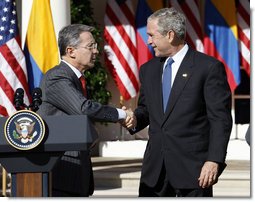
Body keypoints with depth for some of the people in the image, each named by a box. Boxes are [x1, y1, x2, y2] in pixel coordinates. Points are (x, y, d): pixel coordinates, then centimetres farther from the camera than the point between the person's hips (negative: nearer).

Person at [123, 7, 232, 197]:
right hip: (155, 167, 6)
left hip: (193, 166, -5)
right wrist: (135, 119, 0)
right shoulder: (148, 69, 14)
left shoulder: (209, 67, -5)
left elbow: (220, 119, -8)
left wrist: (214, 160, -15)